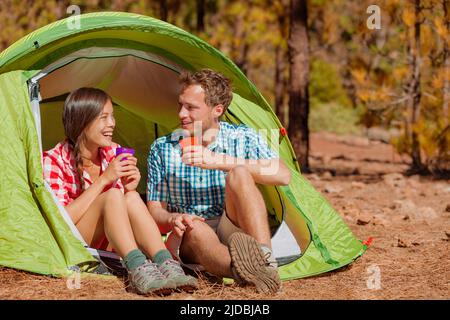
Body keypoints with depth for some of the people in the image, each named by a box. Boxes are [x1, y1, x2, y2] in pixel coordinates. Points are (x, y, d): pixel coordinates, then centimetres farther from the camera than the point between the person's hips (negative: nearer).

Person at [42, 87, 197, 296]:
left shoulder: (113, 154, 3)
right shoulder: (54, 161, -14)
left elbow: (122, 211, 6)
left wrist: (129, 189, -18)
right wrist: (104, 179, -26)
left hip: (106, 244, 5)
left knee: (132, 198, -24)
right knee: (111, 196, -30)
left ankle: (167, 265, -39)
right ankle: (139, 270, -46)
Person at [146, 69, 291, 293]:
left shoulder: (243, 138, 2)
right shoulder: (162, 149, 7)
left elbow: (282, 175, -16)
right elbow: (154, 211, 6)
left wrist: (220, 161, -23)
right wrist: (172, 219, -20)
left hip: (232, 233, 0)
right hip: (188, 241, 0)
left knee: (239, 174, -27)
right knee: (195, 229, -37)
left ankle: (265, 261, -43)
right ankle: (244, 273, -66)